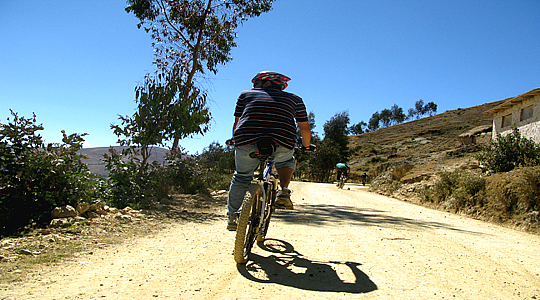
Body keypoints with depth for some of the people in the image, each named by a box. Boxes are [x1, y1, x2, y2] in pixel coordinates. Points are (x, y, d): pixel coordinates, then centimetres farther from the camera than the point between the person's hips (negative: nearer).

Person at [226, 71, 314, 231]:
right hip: (282, 144, 0)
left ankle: (232, 217, 28)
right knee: (286, 162, 33)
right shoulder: (294, 99, 25)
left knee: (242, 177, 23)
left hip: (247, 141, 0)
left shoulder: (246, 94, 24)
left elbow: (237, 123, 27)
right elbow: (305, 128, 25)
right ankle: (283, 191, 10)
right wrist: (306, 146, 43)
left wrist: (236, 142, 44)